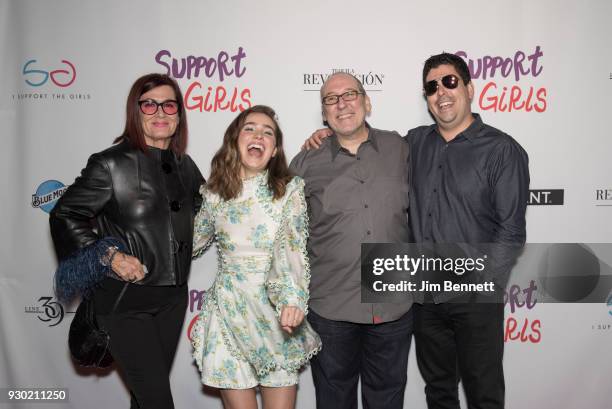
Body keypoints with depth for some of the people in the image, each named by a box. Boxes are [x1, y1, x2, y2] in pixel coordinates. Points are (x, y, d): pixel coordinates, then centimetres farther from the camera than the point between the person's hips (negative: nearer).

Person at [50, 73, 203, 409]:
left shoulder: (185, 166, 6)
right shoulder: (111, 164, -12)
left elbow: (207, 211, 24)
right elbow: (64, 216, -8)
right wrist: (109, 256, -16)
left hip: (173, 296, 6)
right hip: (125, 300, -5)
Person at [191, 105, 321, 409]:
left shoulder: (290, 190, -6)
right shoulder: (213, 193, 2)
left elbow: (292, 247, -19)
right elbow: (191, 243, 17)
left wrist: (292, 299, -35)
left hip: (276, 314, -1)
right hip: (229, 315, 2)